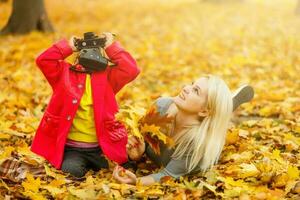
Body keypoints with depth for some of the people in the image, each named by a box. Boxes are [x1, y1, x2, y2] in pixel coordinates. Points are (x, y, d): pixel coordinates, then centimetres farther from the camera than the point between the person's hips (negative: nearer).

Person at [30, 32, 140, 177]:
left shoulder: (107, 75, 8)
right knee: (71, 170, -29)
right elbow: (43, 61, -6)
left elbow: (131, 70, -7)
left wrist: (111, 47, -2)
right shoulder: (65, 73, 7)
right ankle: (83, 165, 7)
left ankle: (92, 165, 20)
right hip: (72, 148, -1)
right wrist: (69, 47, 1)